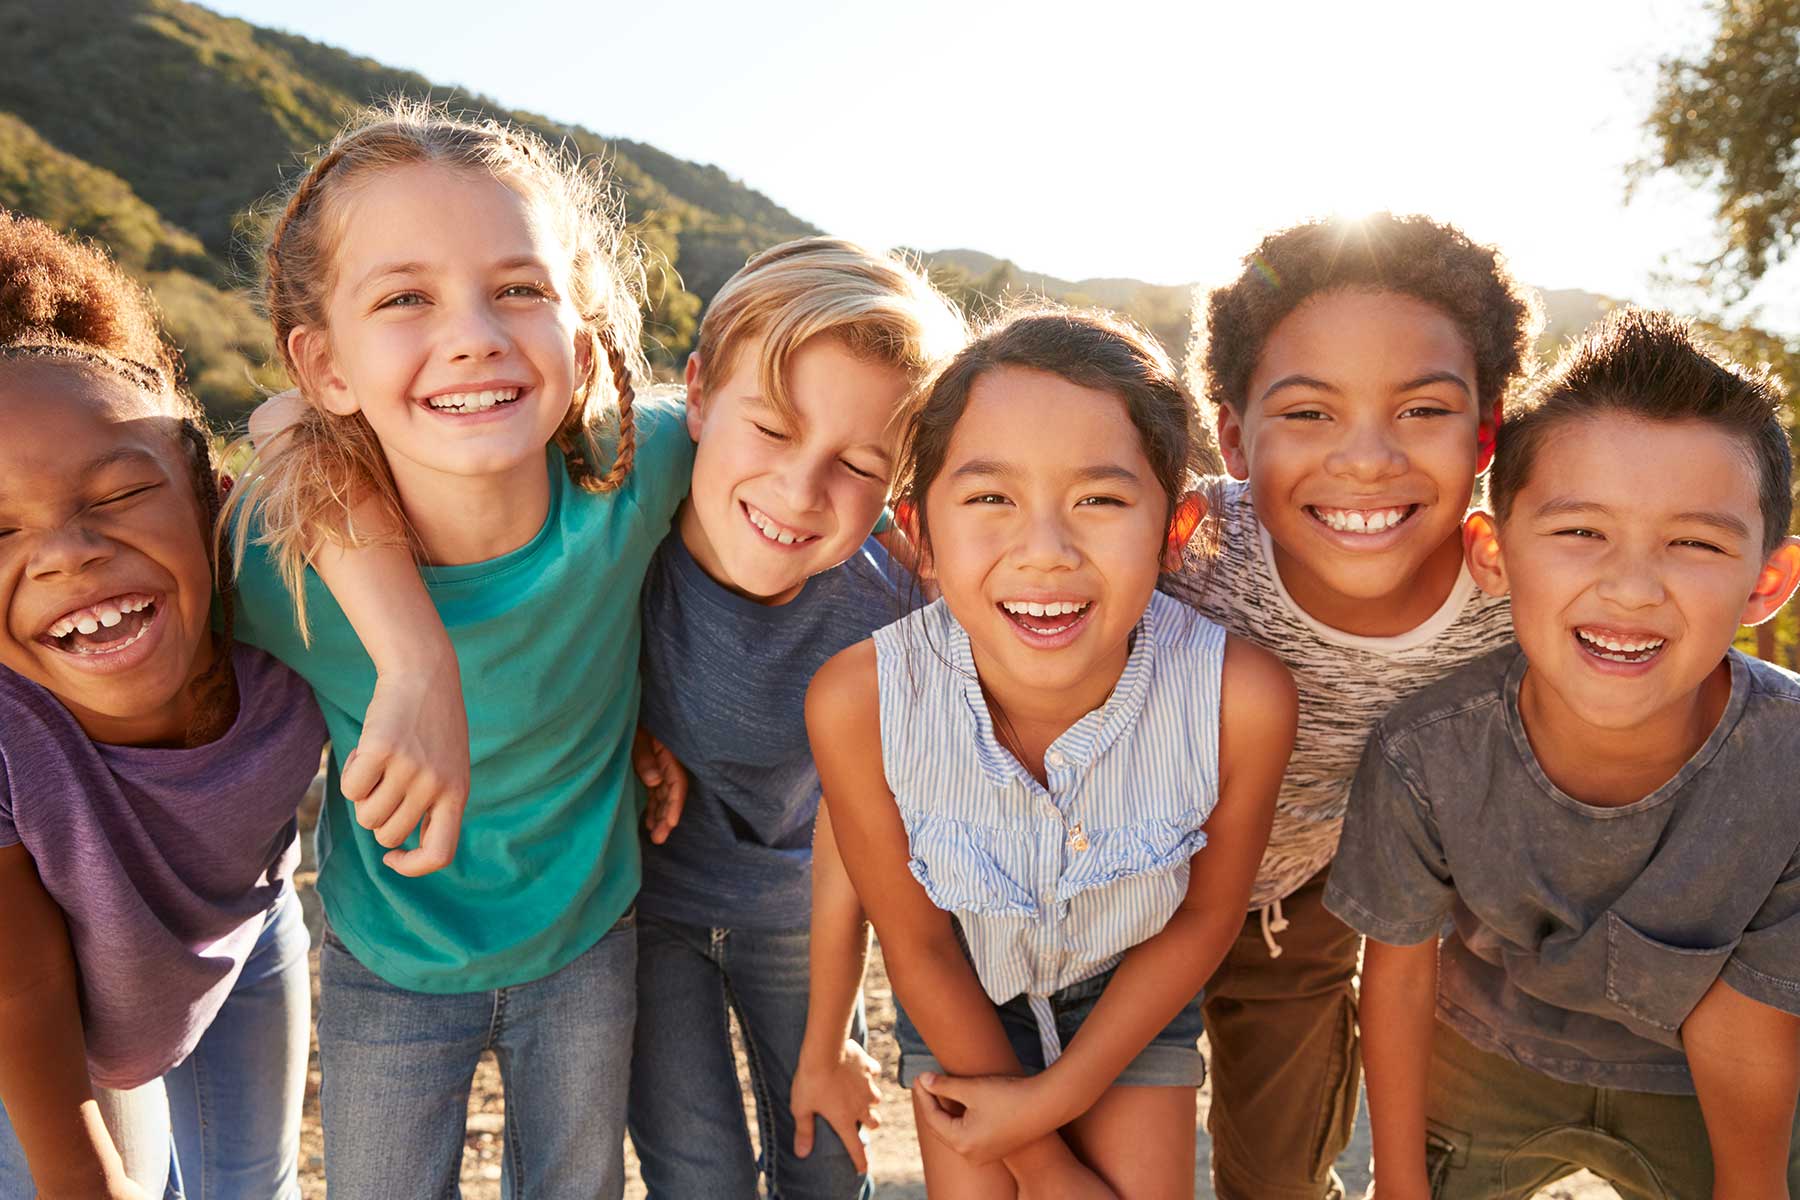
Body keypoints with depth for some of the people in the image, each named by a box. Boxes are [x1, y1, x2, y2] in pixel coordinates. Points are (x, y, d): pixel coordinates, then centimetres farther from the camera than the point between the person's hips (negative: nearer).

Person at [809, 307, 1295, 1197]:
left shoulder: (1242, 700, -34)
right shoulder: (858, 702, -34)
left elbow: (1205, 916, -13)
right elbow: (916, 945, -17)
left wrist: (1057, 1095, -9)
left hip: (1134, 990, 1)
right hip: (962, 999, 0)